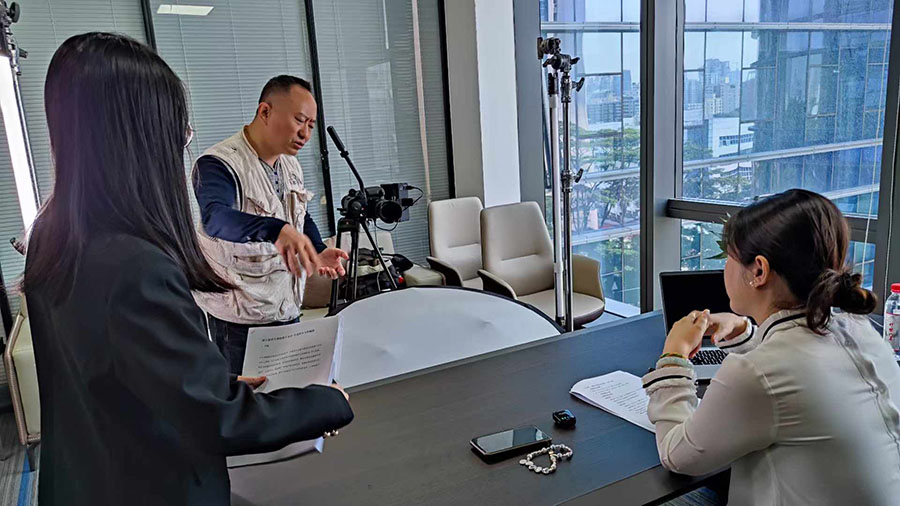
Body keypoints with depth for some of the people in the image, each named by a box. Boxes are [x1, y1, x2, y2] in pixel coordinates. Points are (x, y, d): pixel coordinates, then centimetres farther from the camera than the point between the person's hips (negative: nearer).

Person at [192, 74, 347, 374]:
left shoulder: (290, 164, 6)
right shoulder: (218, 164, -20)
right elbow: (215, 217, -40)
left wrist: (318, 251, -1)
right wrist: (275, 230, -58)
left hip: (289, 310, 7)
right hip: (240, 320, -7)